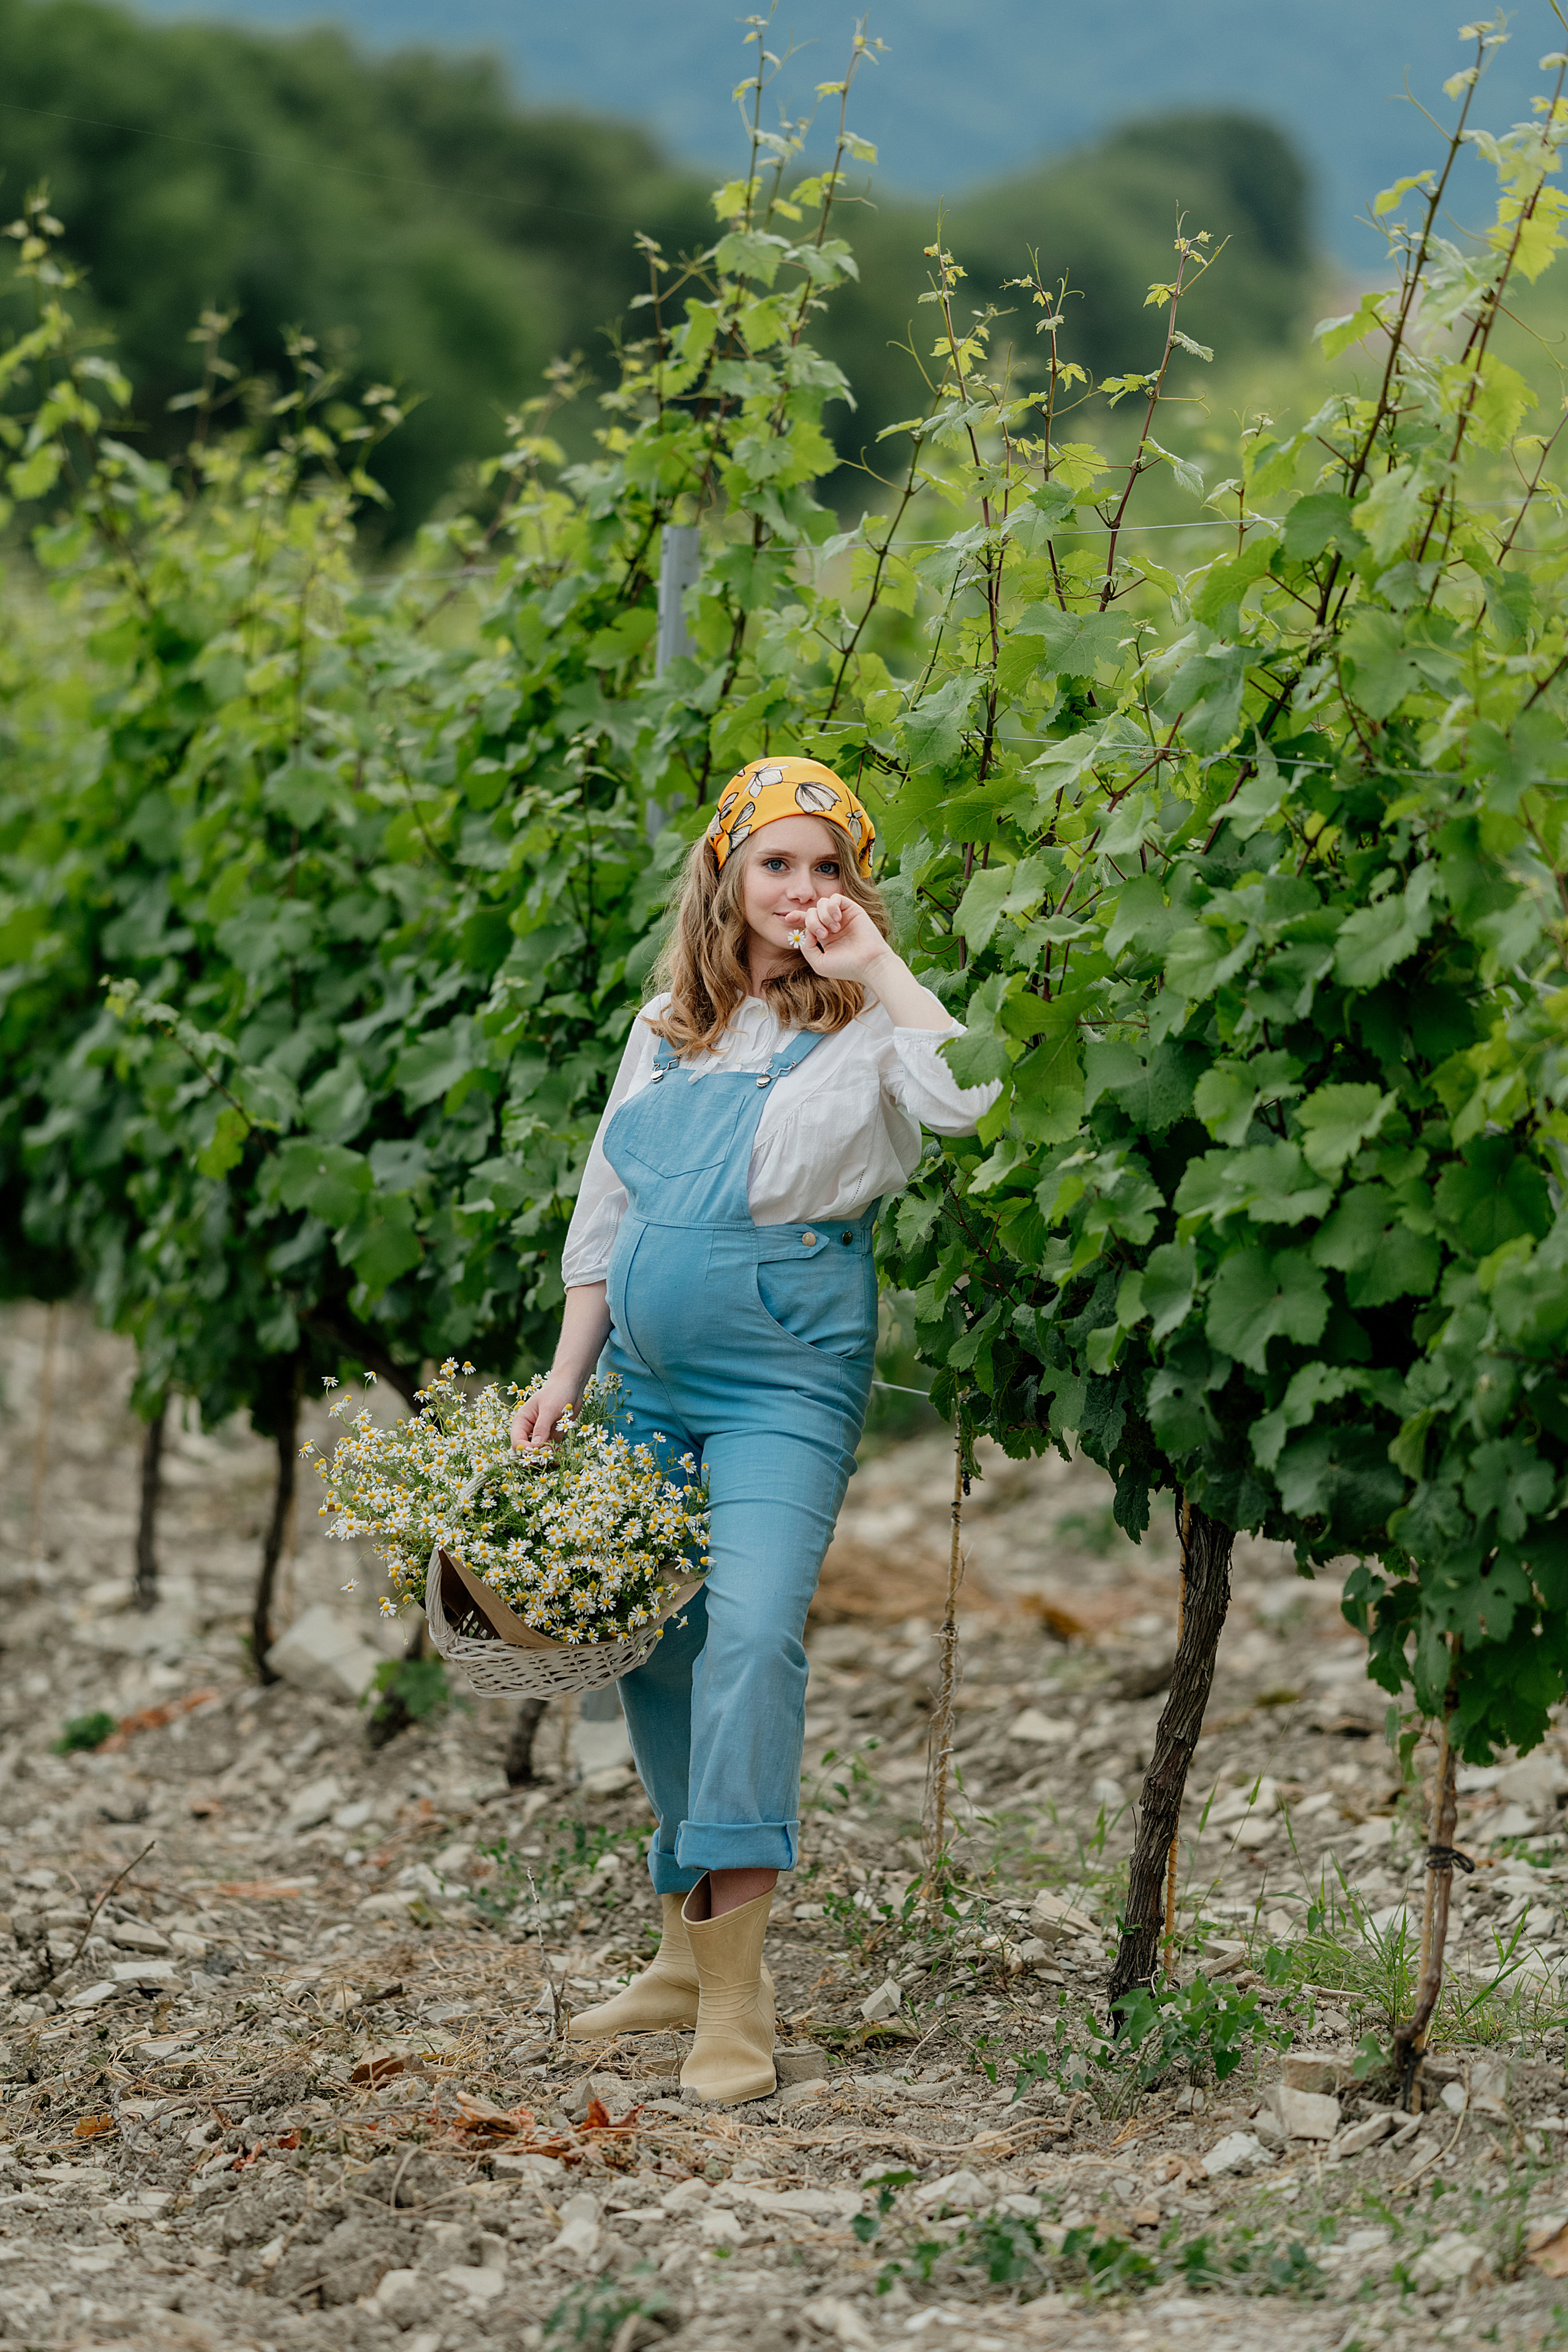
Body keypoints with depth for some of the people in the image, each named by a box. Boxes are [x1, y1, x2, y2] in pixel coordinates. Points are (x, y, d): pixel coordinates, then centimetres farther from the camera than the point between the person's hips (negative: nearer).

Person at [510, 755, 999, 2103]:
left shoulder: (862, 1033, -3)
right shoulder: (667, 1031, 13)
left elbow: (968, 1097, -26)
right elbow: (605, 1211, 19)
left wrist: (874, 967, -18)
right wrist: (565, 1378, 14)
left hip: (786, 1383, -6)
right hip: (649, 1381, 6)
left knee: (753, 1629, -20)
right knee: (650, 1648, 10)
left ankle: (737, 1994, -20)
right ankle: (691, 1948, 24)